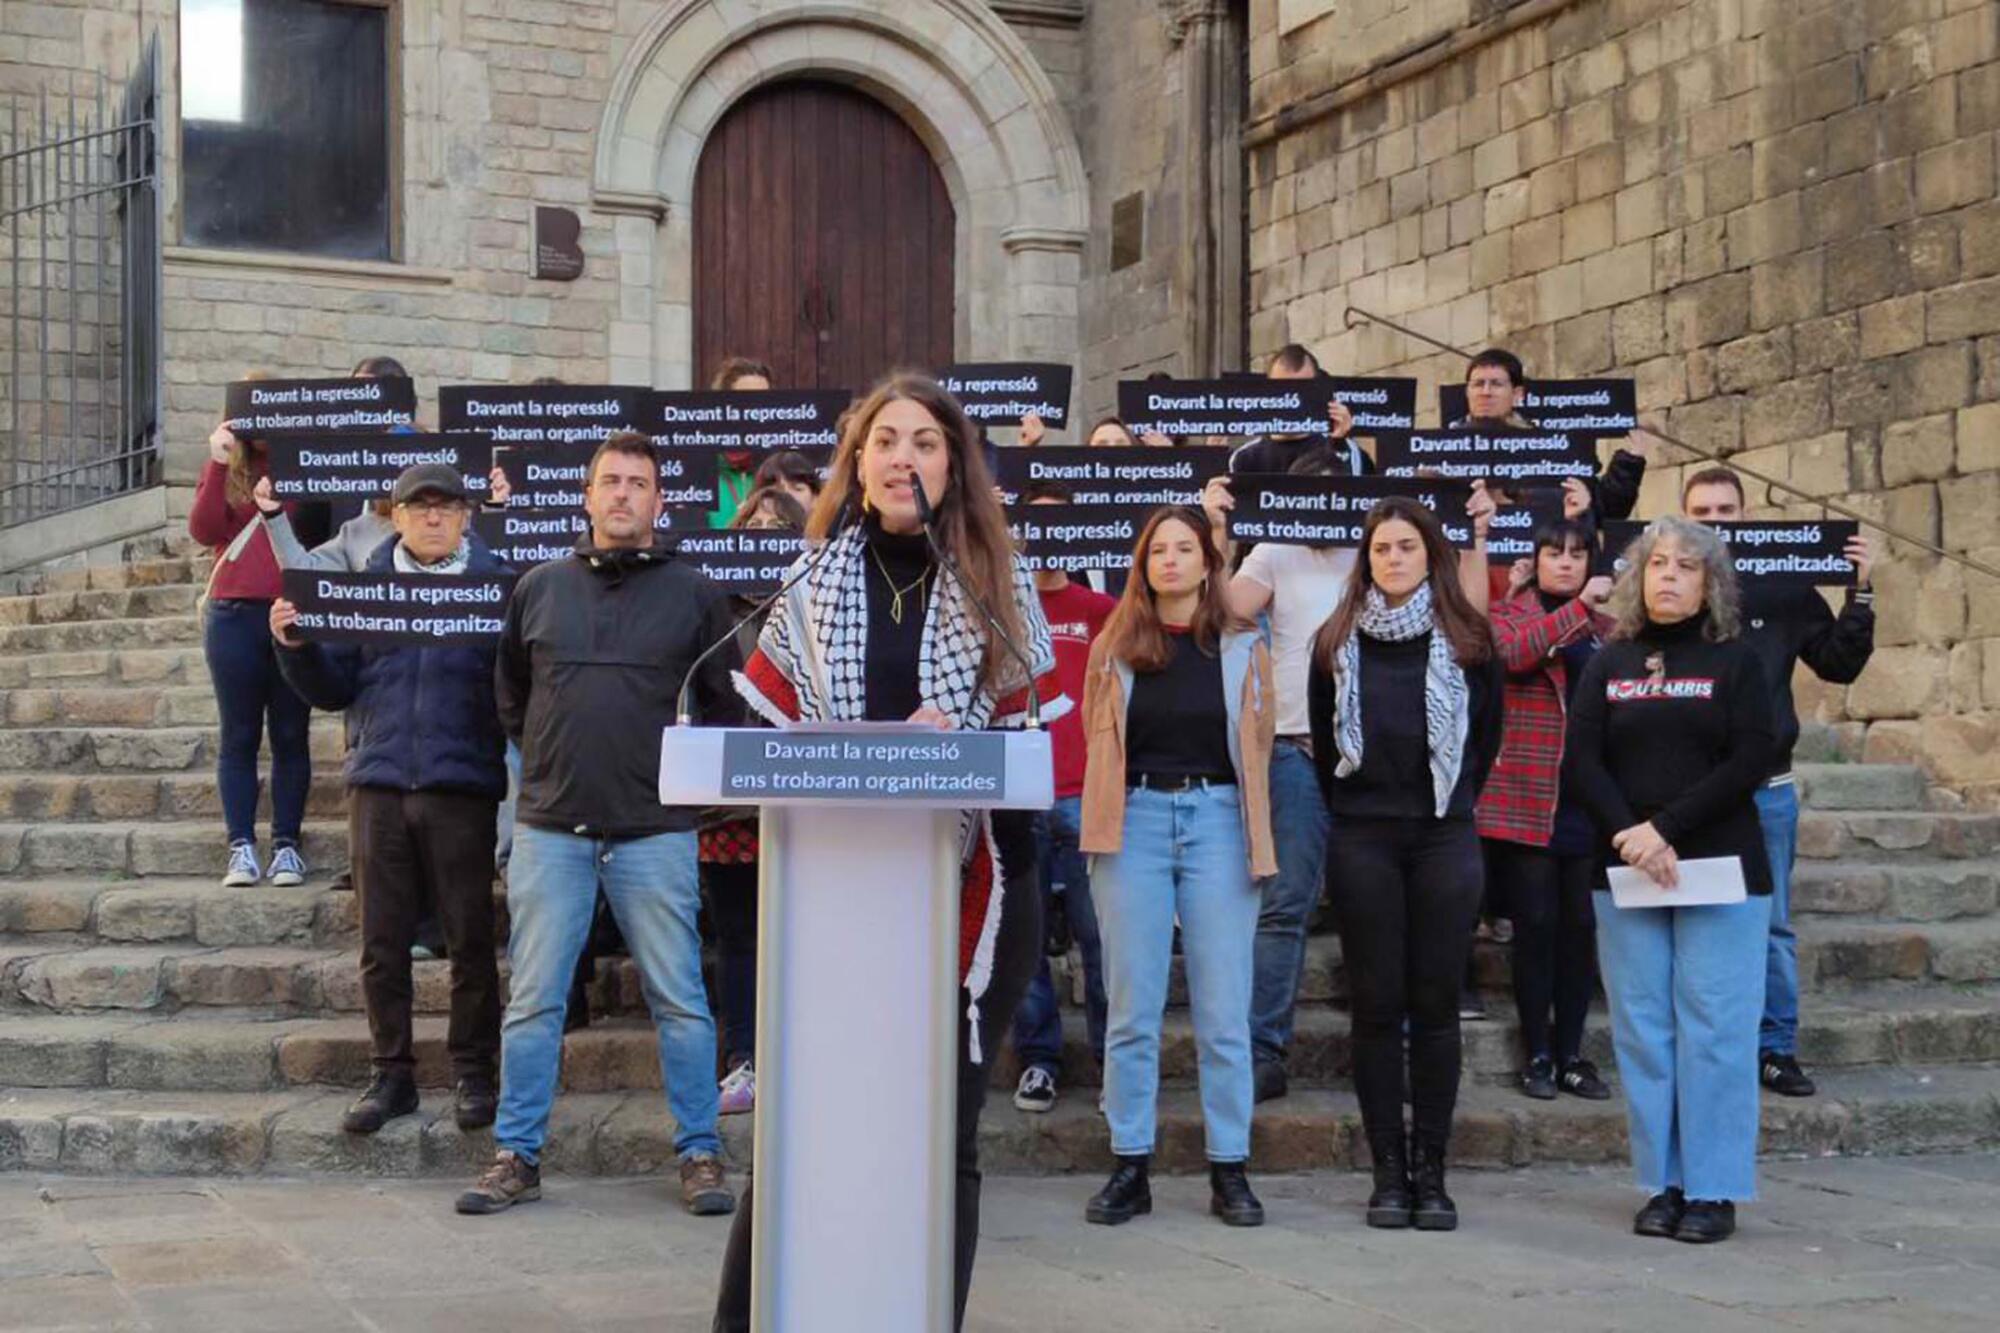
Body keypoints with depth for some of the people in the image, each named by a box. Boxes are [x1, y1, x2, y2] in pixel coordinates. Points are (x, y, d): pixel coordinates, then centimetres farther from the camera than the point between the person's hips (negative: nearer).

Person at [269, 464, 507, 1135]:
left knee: (470, 938, 3)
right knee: (382, 941, 7)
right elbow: (333, 689, 12)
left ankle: (473, 1073, 14)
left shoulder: (498, 584, 2)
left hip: (463, 783, -3)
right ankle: (392, 1074, 17)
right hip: (379, 782, 3)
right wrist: (295, 646, -4)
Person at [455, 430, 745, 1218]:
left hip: (655, 830, -1)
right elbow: (509, 696, 21)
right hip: (550, 827, 2)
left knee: (680, 1001, 1)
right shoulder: (539, 587, 10)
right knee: (532, 1002, 4)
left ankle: (699, 1154, 11)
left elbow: (726, 707, 10)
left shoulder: (694, 594, 5)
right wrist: (545, 765, 13)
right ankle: (516, 1157, 13)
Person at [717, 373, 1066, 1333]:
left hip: (970, 890, 0)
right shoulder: (816, 581, 6)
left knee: (945, 1136, 6)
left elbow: (1028, 737, 6)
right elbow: (768, 732, 1)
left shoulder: (999, 584, 6)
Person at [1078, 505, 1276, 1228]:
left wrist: (1252, 837, 8)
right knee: (1131, 1008, 1)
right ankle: (1129, 1167, 8)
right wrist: (1113, 814, 8)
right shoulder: (1115, 645, 8)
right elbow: (1098, 738, 15)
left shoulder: (1242, 647, 7)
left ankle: (1230, 1170, 7)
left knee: (1223, 1010, 0)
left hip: (1217, 821, 0)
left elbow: (1258, 744, 11)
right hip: (1136, 820, 1)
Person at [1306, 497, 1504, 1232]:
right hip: (1362, 841, 1)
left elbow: (1486, 736, 12)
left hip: (1445, 840, 0)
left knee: (1435, 1005, 2)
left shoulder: (1467, 640, 4)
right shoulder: (1336, 643, 7)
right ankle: (1389, 1170, 8)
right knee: (1376, 1005, 1)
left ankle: (1431, 1171, 8)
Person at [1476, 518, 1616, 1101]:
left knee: (1580, 925, 4)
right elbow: (1514, 652, -19)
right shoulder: (1509, 613, 4)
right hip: (1527, 798, -4)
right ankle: (1537, 1055, 8)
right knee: (1536, 923, -2)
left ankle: (1571, 1053, 13)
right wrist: (1580, 606, -22)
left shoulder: (1604, 627, 16)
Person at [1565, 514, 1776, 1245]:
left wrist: (1666, 828, -15)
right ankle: (1665, 1183, 11)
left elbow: (1749, 762, -6)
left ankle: (1714, 1190, 3)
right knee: (1643, 1030, 3)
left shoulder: (1735, 662, 4)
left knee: (1713, 1031, -3)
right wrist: (1628, 835, -15)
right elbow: (1581, 760, 1)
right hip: (1627, 872, 2)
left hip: (1721, 867, -2)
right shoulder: (1609, 664, 10)